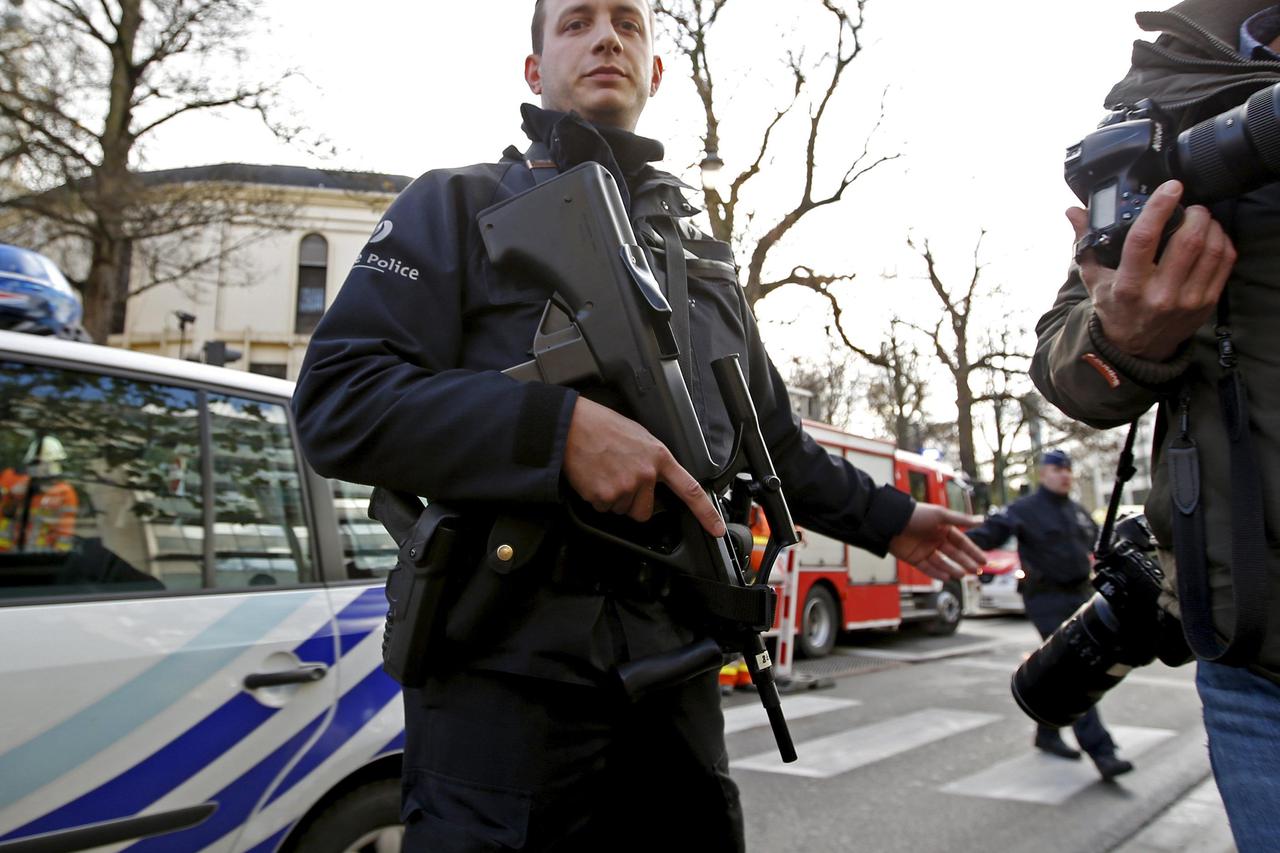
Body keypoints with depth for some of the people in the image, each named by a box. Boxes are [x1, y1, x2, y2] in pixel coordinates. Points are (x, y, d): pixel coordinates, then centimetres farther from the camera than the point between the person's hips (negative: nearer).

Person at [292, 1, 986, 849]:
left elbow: (772, 440, 31)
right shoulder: (461, 205, 3)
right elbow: (335, 399, -10)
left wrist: (886, 516, 30)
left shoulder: (705, 259, 21)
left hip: (675, 683, 6)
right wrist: (558, 427, -21)